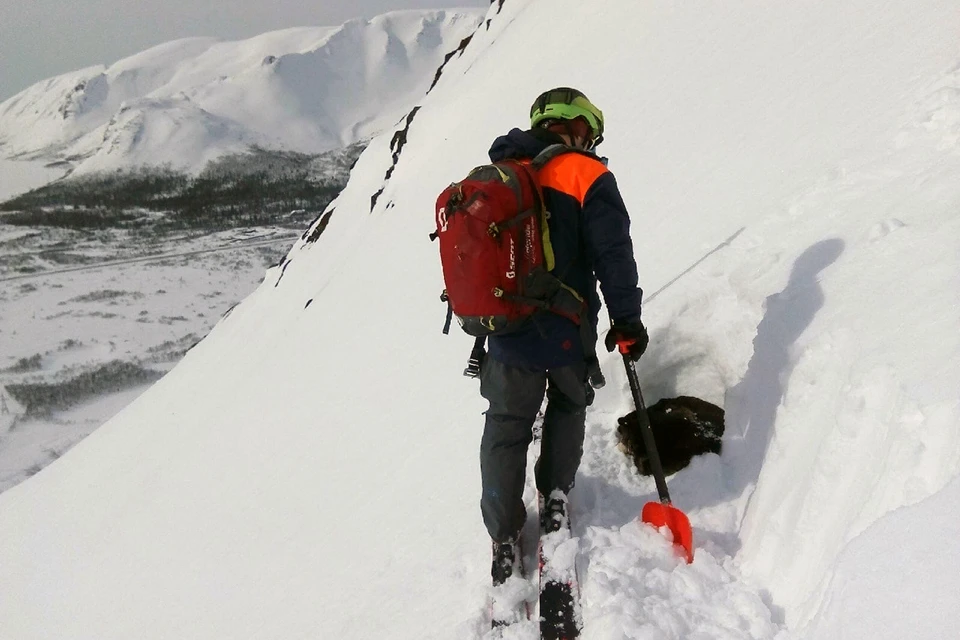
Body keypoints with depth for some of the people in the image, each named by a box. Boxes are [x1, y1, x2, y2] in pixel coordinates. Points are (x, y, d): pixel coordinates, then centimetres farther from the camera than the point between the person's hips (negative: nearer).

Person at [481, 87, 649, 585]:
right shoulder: (587, 176, -9)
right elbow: (613, 255, -15)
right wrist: (626, 319, -6)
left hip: (505, 334, 4)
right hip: (565, 334, -3)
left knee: (505, 428, 15)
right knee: (568, 404, 26)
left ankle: (505, 538, 16)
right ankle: (555, 496, 25)